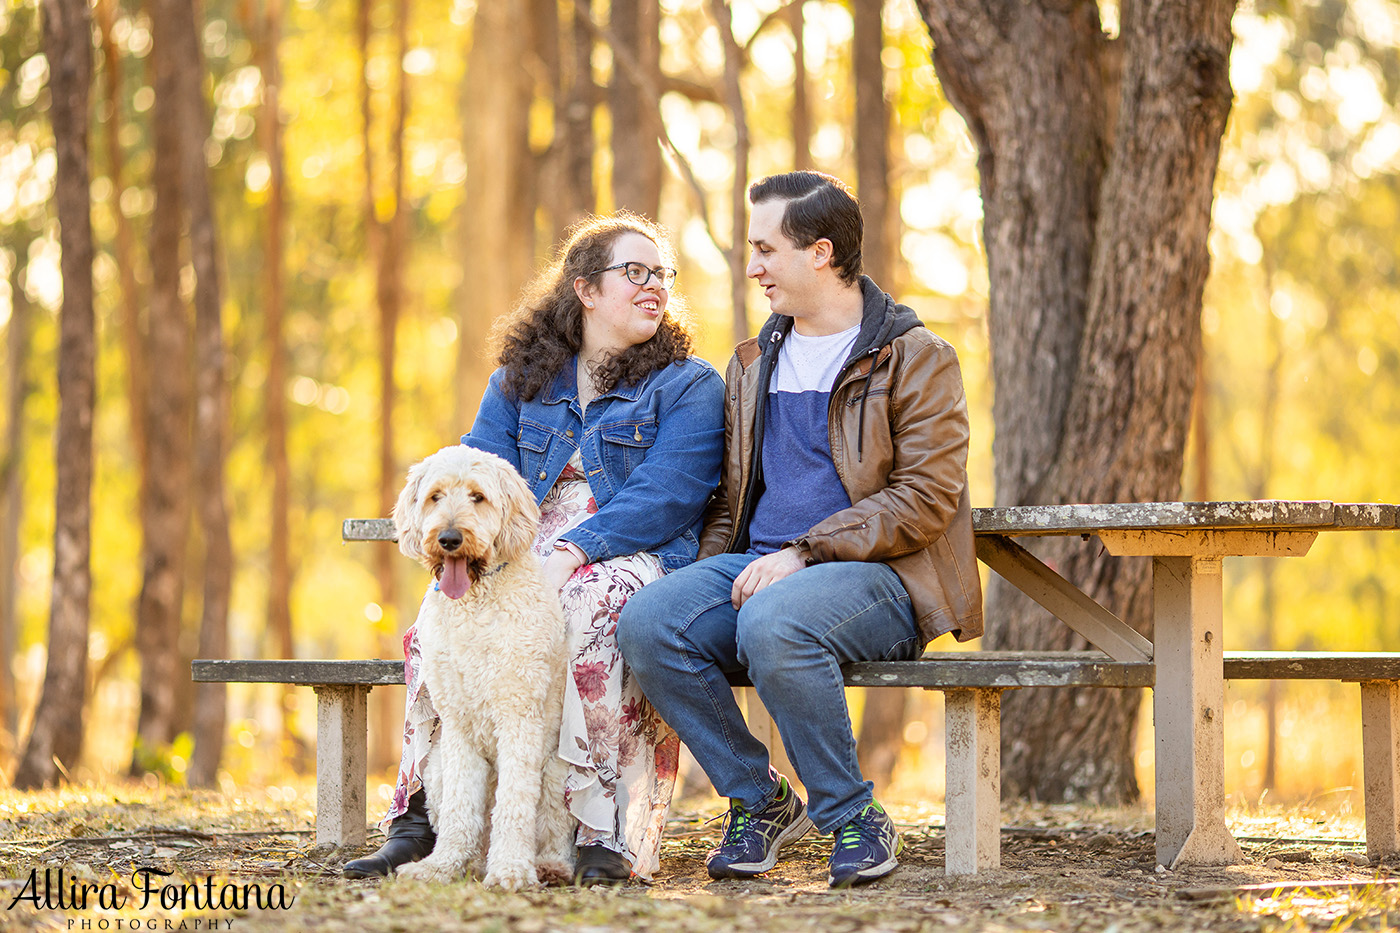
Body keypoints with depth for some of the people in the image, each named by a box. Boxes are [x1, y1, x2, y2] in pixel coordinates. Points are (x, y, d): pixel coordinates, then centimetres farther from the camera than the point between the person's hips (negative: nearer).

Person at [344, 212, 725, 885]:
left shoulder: (688, 386, 7)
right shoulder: (521, 380, 20)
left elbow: (664, 496, -8)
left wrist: (571, 553, -22)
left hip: (632, 555, -4)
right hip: (528, 552, 4)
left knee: (588, 607, -38)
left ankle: (610, 835, -39)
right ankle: (422, 821, -29)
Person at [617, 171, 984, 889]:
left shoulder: (916, 358, 0)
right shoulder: (755, 364, 21)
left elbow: (925, 499, -10)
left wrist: (802, 554, -18)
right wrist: (711, 573, 5)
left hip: (878, 578, -6)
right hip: (758, 567, 6)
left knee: (773, 623, -38)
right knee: (645, 622, -23)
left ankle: (854, 817, -18)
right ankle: (757, 801, -7)